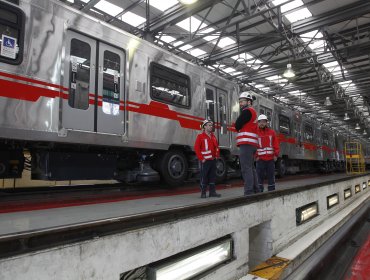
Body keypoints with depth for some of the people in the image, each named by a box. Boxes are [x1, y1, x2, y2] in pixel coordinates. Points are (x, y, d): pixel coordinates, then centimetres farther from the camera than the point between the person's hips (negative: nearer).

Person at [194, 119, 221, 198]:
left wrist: (217, 156, 10)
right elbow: (196, 148, -13)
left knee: (213, 177, 10)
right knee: (204, 177, -2)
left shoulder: (213, 136, 14)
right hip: (205, 161, -7)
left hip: (213, 160, 7)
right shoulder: (200, 136, -7)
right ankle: (203, 193, 6)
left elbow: (217, 147, 21)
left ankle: (212, 192, 18)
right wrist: (201, 158, -14)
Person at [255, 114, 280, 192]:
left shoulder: (272, 132, 8)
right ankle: (259, 191, 5)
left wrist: (276, 155, -3)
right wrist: (256, 156, -10)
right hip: (260, 158, -2)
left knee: (271, 175, 8)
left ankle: (271, 191, 16)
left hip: (270, 158, 3)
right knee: (260, 176, -1)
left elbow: (276, 144, 6)